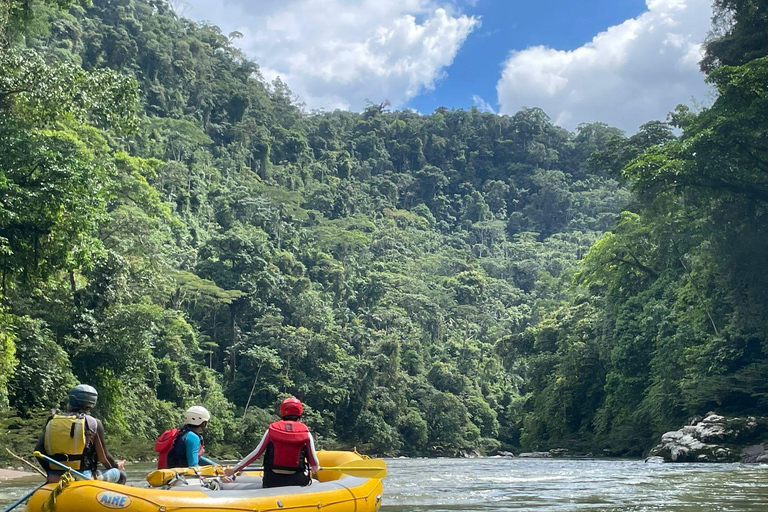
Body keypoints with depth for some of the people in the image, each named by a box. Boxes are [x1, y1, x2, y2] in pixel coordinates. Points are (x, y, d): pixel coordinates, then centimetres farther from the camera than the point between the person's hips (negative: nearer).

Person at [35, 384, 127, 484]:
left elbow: (38, 450, 3)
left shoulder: (51, 421, 6)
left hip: (54, 480, 5)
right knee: (121, 474, 16)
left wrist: (50, 472, 17)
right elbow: (103, 458, -2)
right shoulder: (94, 424, -4)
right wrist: (116, 466, 19)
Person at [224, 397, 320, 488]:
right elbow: (315, 465, 5)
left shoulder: (272, 429, 6)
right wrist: (316, 469, 31)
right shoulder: (305, 433, 3)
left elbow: (256, 453, 4)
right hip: (298, 481, -2)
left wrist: (234, 470, 14)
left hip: (272, 481, 2)